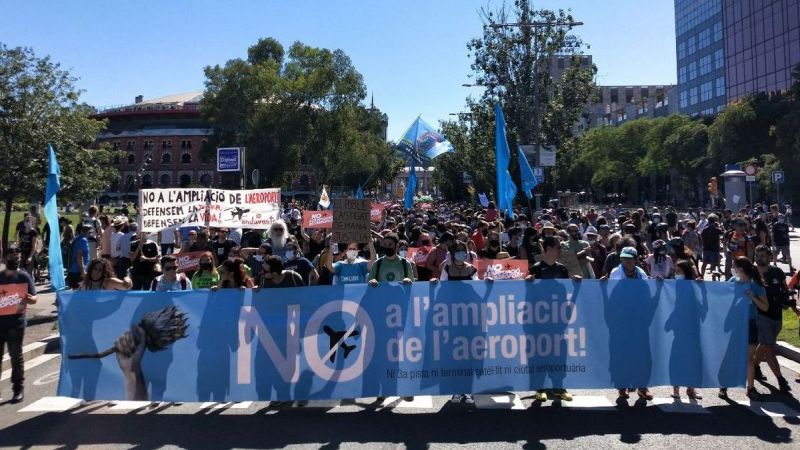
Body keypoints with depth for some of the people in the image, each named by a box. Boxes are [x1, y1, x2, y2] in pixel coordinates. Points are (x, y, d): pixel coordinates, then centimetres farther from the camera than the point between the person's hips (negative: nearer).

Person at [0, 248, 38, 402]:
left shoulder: (24, 276, -1)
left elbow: (34, 298, -5)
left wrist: (29, 299, -27)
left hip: (16, 323, -4)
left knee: (16, 356, 2)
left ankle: (18, 389, 11)